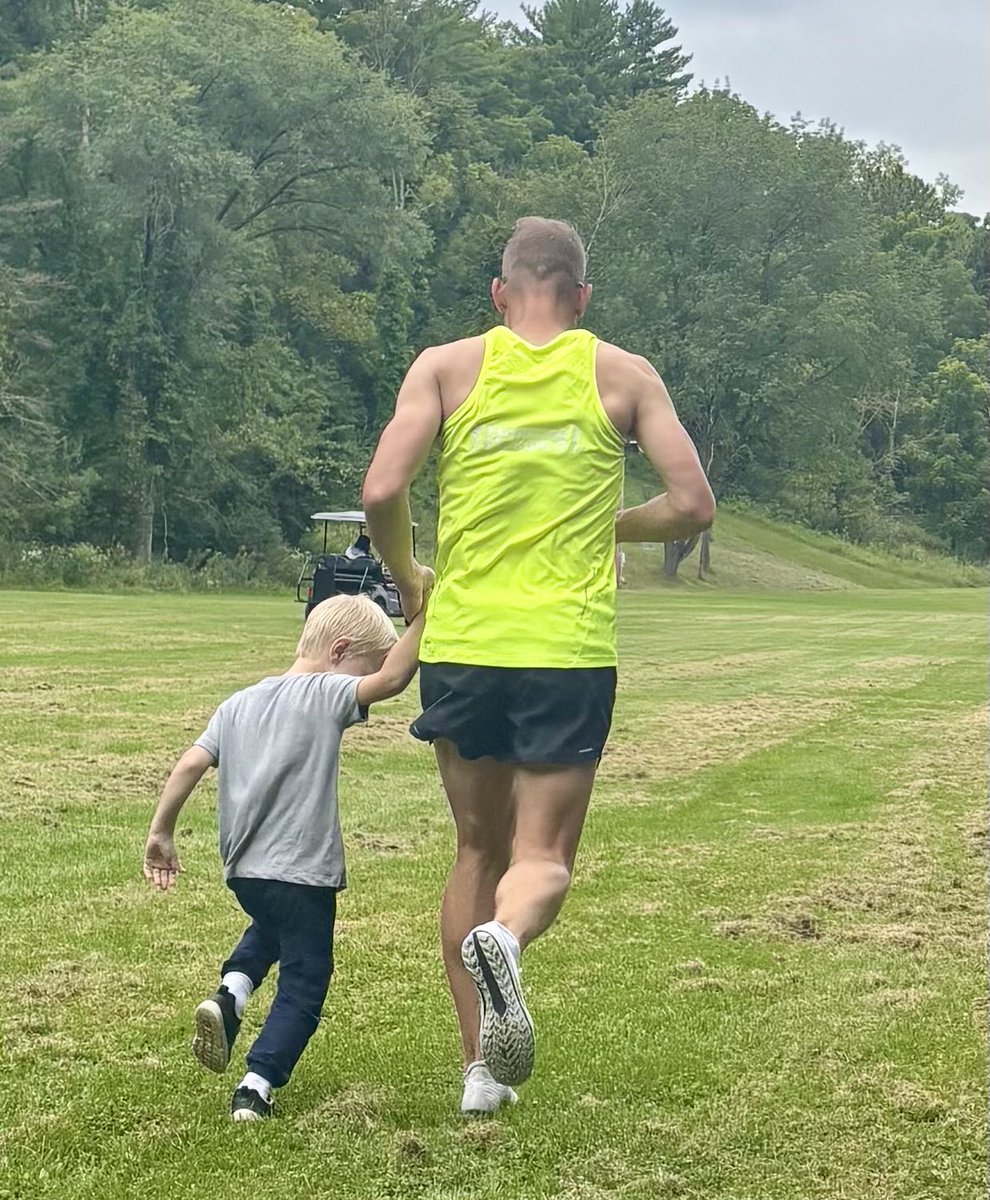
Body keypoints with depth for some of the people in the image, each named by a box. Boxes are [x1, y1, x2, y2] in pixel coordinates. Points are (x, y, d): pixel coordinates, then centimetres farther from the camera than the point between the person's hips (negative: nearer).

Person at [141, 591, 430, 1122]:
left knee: (271, 928, 36)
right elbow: (392, 678, -25)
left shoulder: (240, 703, 11)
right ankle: (255, 1087, -4)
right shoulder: (325, 695, -8)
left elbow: (191, 763, 5)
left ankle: (230, 993, 10)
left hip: (243, 868, 7)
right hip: (301, 872, -6)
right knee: (303, 985, 7)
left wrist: (161, 831, 11)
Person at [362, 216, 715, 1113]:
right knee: (543, 858, 4)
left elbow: (383, 492, -8)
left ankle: (480, 1066, 19)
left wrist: (406, 579, 11)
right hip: (569, 649, -1)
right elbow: (693, 506, 0)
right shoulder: (624, 376, 4)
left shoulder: (447, 366, 3)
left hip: (461, 642, 2)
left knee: (479, 850, 17)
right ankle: (505, 938, -32)